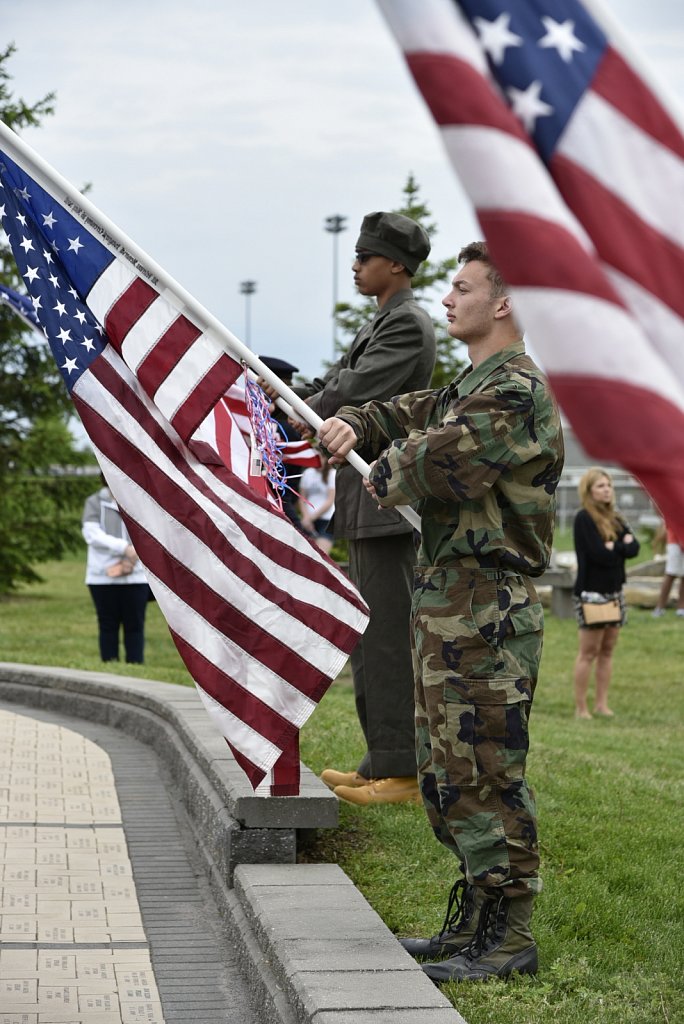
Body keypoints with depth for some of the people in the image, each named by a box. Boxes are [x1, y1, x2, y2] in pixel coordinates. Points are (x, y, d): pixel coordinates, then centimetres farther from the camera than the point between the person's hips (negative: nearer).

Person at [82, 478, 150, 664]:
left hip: (136, 576, 1)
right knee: (108, 626, 3)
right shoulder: (94, 502, 4)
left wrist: (132, 559, -12)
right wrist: (124, 547, -17)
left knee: (135, 625, 1)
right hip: (103, 577, -1)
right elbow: (91, 534, -8)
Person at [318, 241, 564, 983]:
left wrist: (383, 475, -4)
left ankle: (507, 937, 0)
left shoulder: (517, 393, -15)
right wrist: (351, 426, 1)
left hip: (486, 614, -11)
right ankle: (473, 922, 24)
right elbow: (400, 420, 25)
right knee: (443, 774, 15)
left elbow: (433, 460, -25)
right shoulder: (466, 390, 19)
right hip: (444, 606, 11)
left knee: (485, 775, -7)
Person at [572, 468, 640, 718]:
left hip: (614, 592, 7)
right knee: (589, 652, -5)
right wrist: (622, 547, -4)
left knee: (607, 651, 7)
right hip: (590, 592, -7)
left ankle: (601, 704, 11)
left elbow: (634, 547, 1)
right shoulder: (584, 518, -9)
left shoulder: (615, 518, 14)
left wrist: (613, 546, -14)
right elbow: (599, 555, -19)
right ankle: (580, 708, -1)